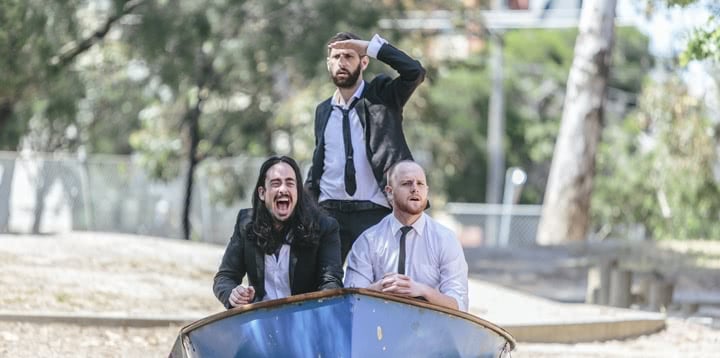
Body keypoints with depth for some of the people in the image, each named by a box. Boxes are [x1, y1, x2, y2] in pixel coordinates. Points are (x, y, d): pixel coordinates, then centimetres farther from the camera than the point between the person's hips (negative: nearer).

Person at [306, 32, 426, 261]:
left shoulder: (381, 96, 3)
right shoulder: (323, 111, 15)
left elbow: (415, 72, -14)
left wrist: (372, 46, -13)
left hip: (375, 213, -3)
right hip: (330, 212, 4)